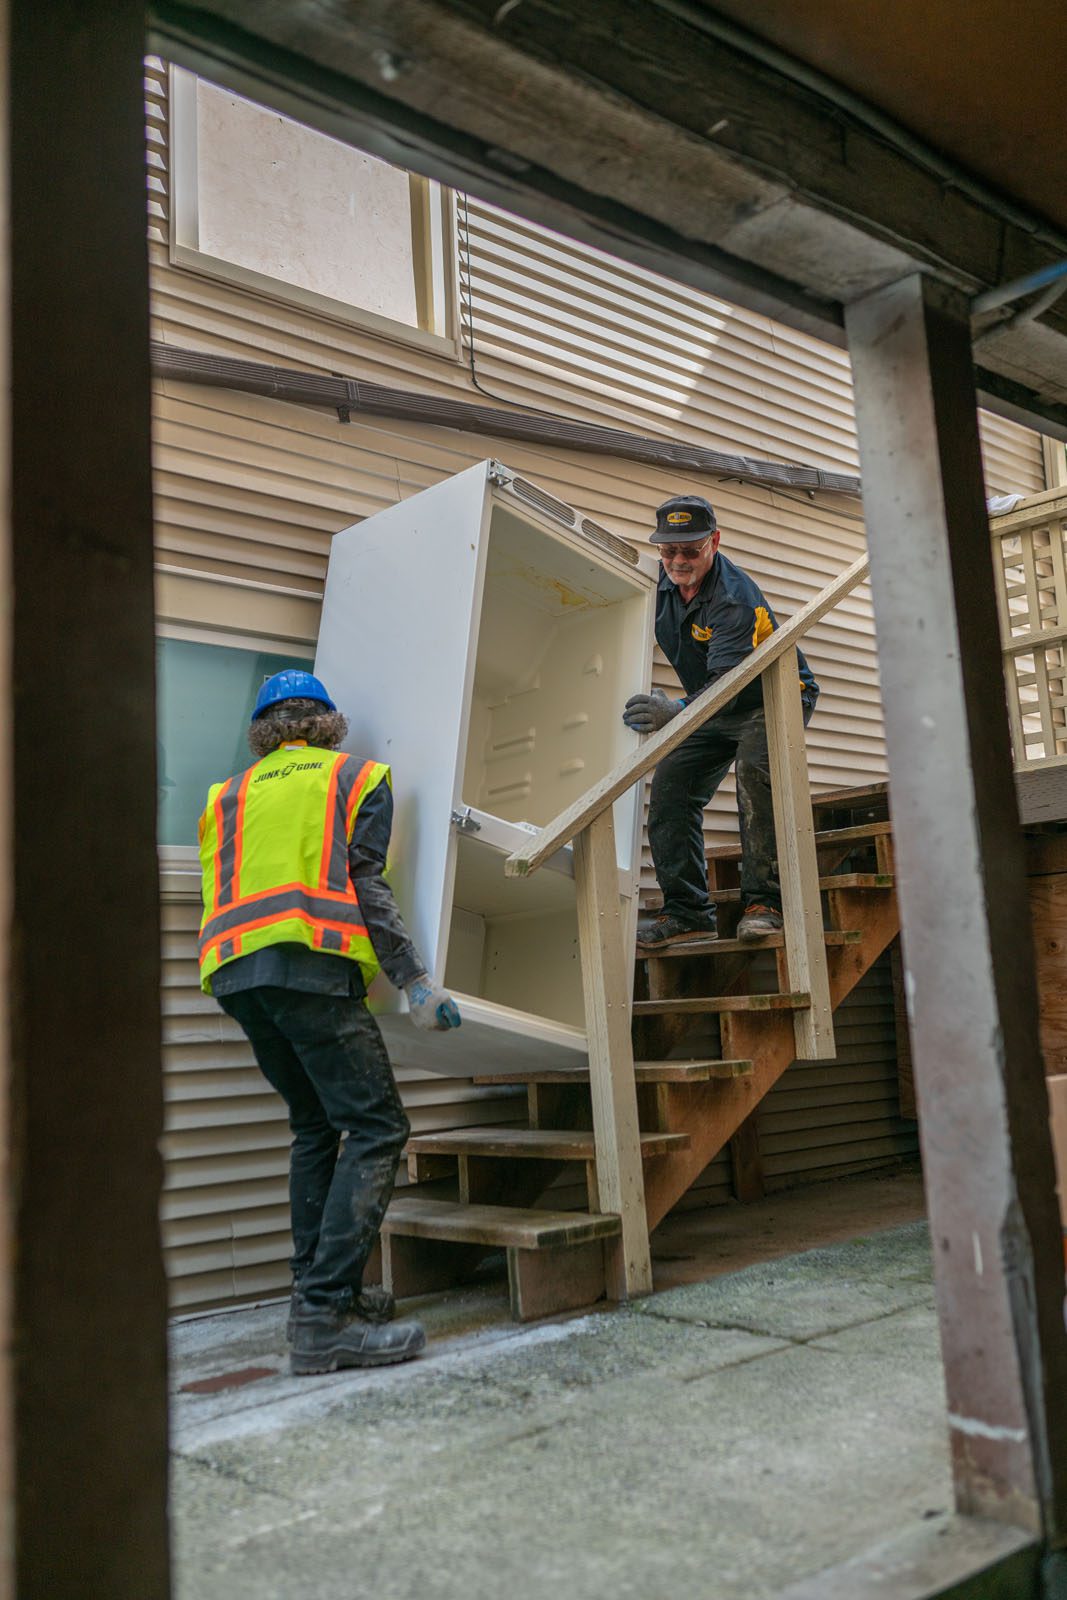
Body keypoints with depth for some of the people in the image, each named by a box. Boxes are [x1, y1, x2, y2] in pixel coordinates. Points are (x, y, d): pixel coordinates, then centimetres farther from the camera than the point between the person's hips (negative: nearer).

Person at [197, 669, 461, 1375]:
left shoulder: (229, 794, 25)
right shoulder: (356, 777, 11)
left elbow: (220, 889, 20)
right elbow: (366, 887, -1)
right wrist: (416, 982, -5)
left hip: (234, 970, 7)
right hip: (309, 963, -6)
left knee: (316, 1124, 19)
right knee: (376, 1127, -7)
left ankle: (320, 1288, 19)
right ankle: (324, 1317, -17)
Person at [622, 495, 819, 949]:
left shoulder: (733, 597, -32)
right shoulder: (667, 581, -7)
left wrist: (677, 711, -62)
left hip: (775, 697, -8)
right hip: (713, 707, 8)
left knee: (754, 769, -34)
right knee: (670, 786, -6)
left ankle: (765, 902, -28)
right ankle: (687, 911, -2)